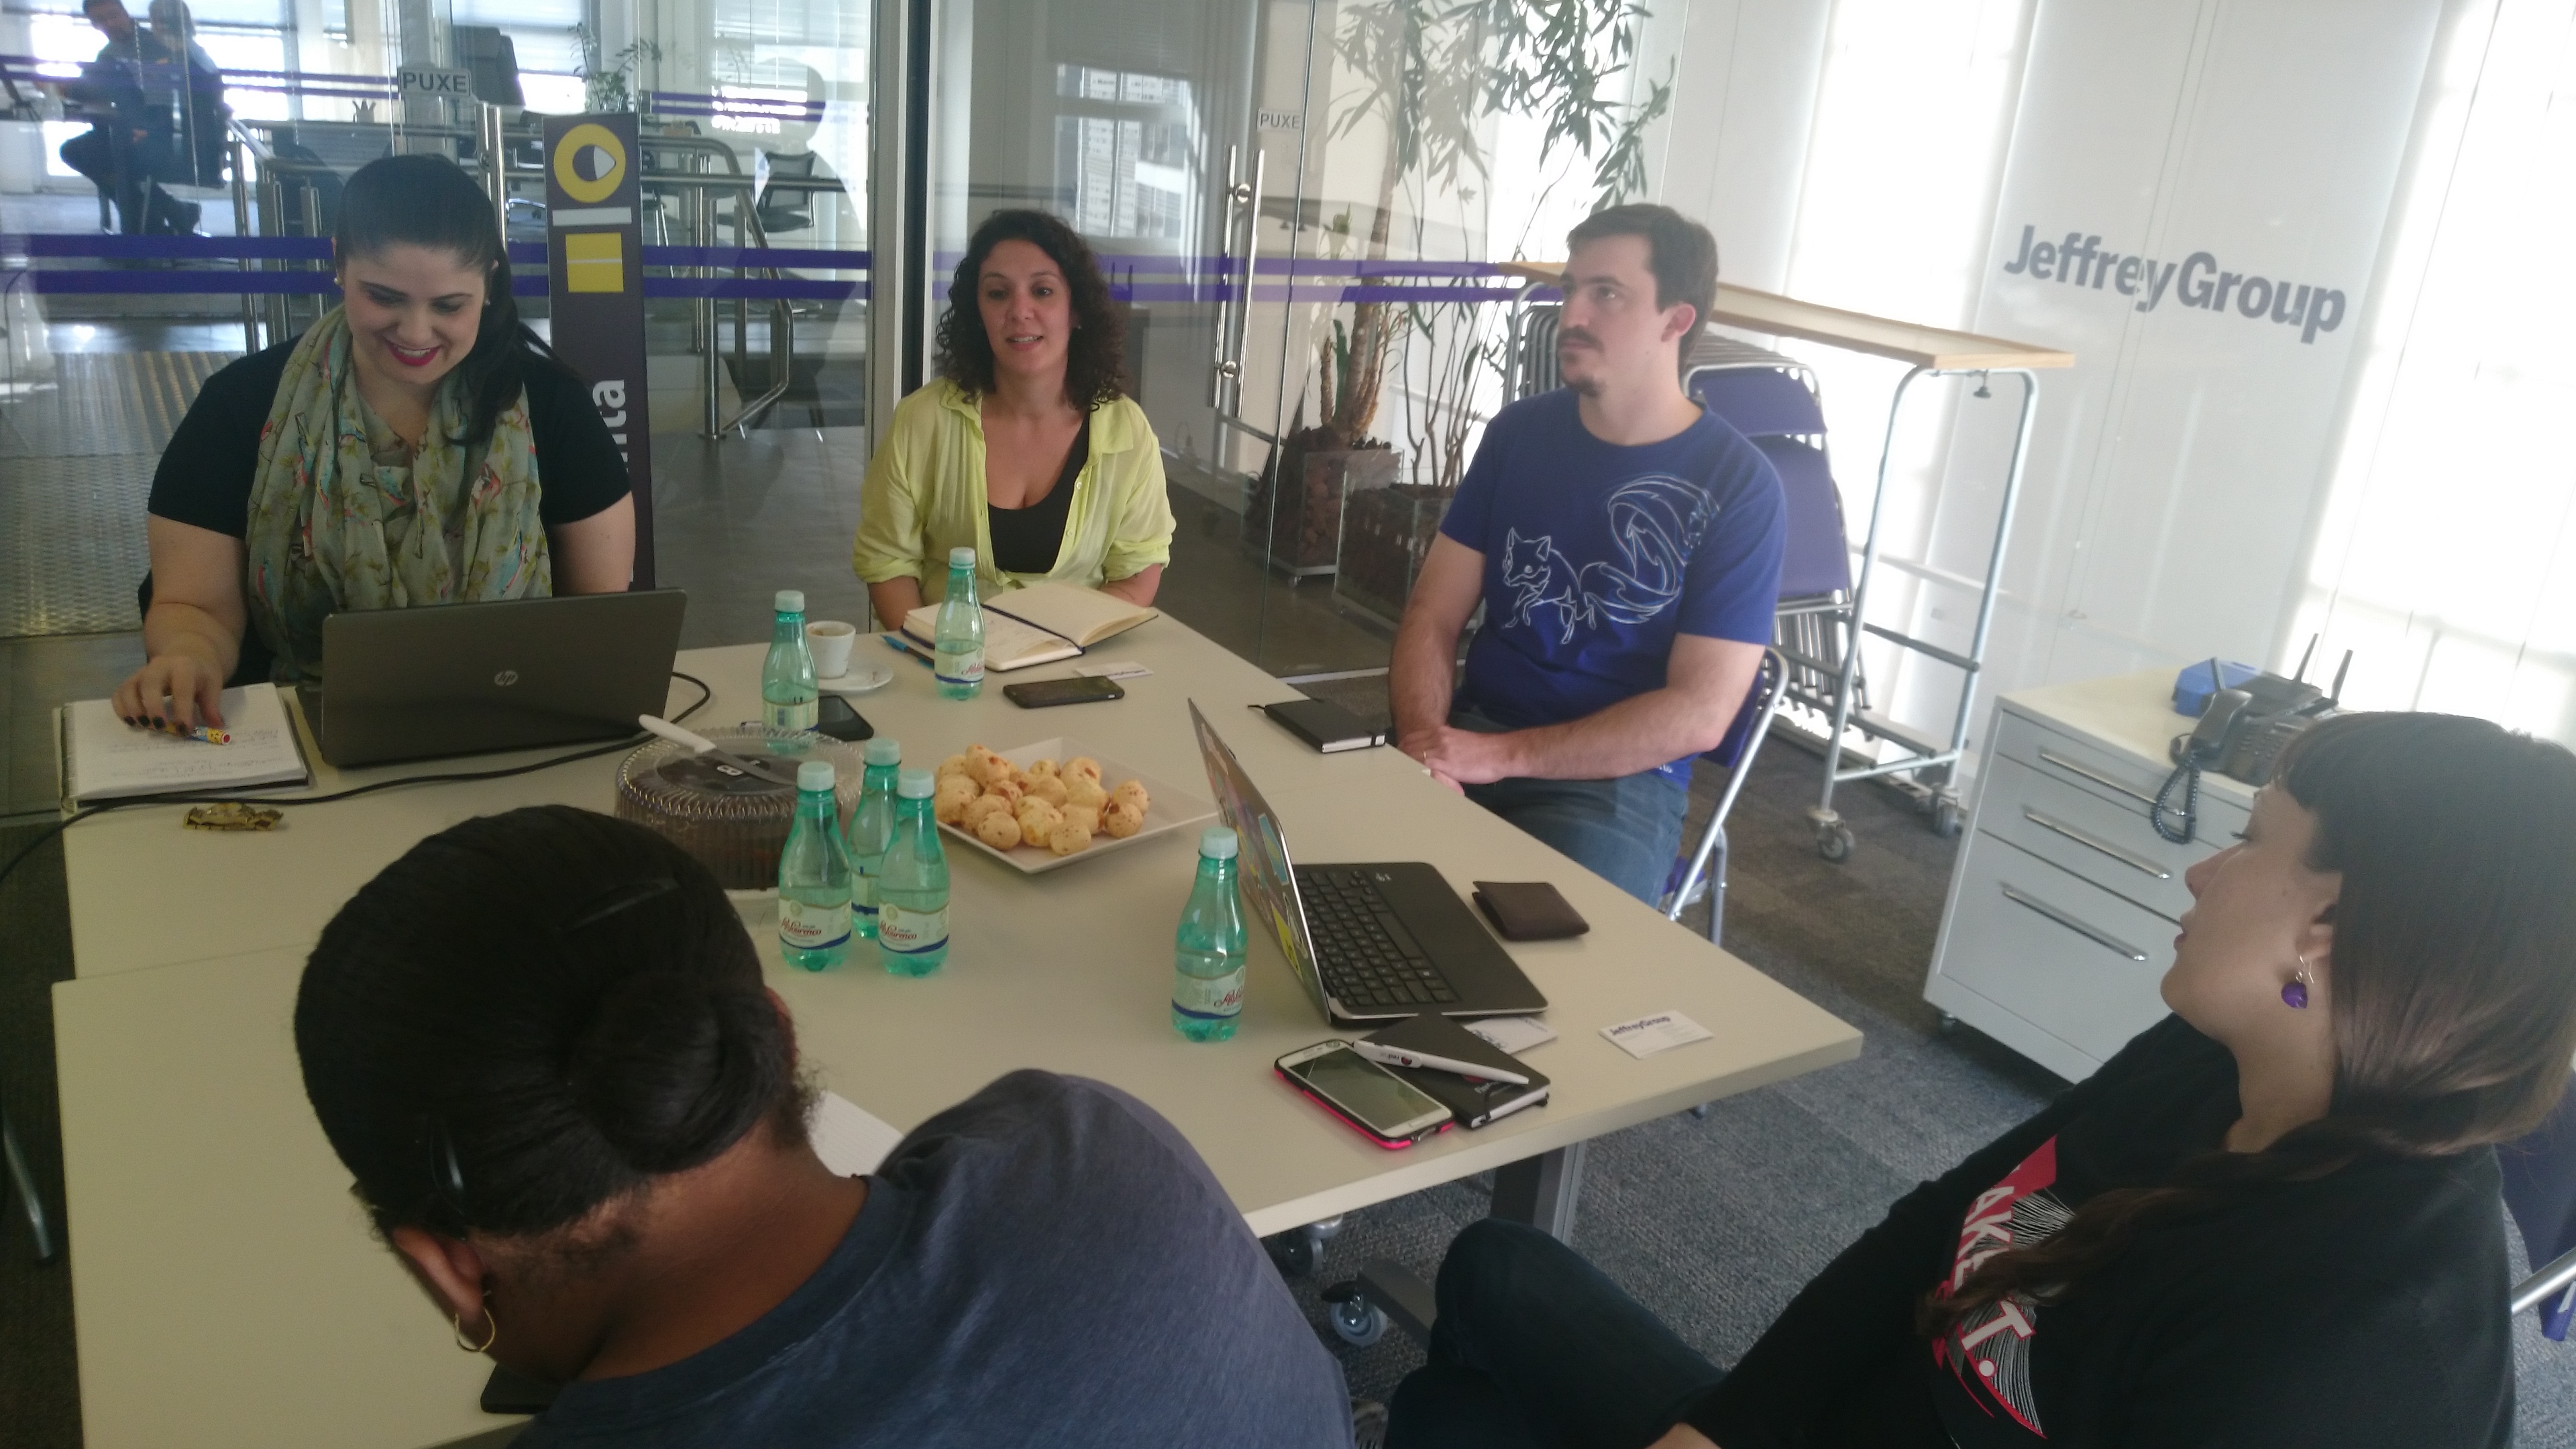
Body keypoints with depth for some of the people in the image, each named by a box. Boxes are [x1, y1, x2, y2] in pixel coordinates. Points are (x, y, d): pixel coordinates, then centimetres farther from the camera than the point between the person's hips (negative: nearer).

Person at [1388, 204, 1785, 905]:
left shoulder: (1738, 485, -9)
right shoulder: (1519, 431, 5)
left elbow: (1699, 713, -13)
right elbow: (1432, 617, 3)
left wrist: (1504, 756, -18)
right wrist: (1422, 740, -17)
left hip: (1619, 780, -4)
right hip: (1472, 737, 4)